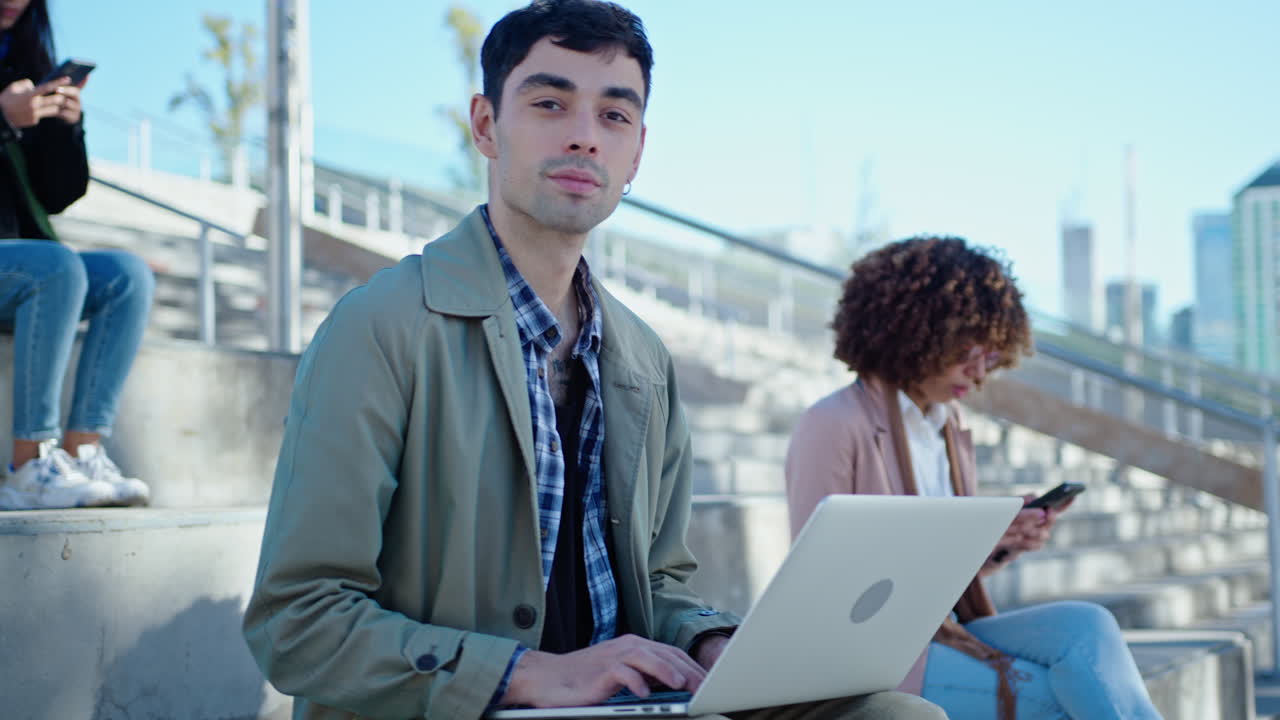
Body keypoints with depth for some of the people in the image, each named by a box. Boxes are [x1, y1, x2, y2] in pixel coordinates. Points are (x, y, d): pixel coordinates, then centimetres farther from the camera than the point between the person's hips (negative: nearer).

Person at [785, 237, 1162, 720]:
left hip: (946, 636, 7)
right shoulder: (832, 427, -10)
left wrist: (1002, 544, -4)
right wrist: (946, 540, -20)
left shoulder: (946, 426, 13)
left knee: (1085, 626, -21)